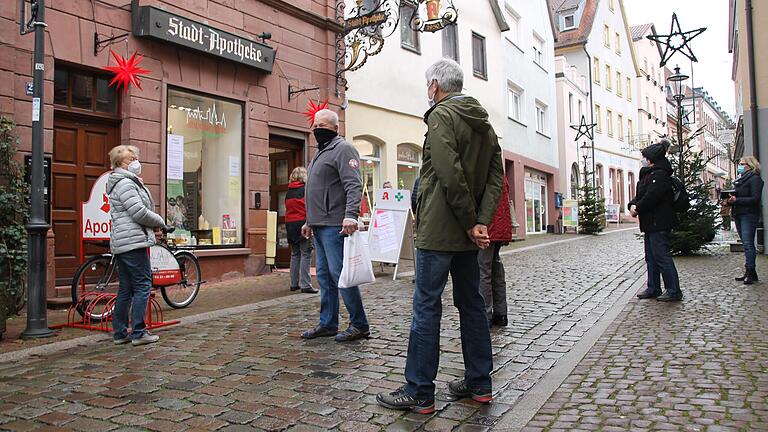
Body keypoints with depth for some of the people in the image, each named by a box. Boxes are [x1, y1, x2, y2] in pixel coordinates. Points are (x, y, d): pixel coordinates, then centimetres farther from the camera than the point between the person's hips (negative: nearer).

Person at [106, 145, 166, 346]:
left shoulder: (126, 182, 22)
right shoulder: (125, 183, -11)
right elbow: (139, 212, -18)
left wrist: (152, 224, 9)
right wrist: (160, 222, -2)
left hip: (121, 243, 10)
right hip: (133, 241, -10)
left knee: (126, 288, 12)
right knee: (143, 286, -6)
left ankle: (120, 333, 16)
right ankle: (138, 333, -4)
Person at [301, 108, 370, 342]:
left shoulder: (343, 149, -6)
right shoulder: (321, 153, 24)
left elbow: (354, 185, -19)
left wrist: (350, 215, -31)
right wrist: (309, 221, 27)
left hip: (335, 226, -10)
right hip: (319, 226, 10)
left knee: (339, 274, -9)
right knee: (324, 276, 11)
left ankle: (359, 325, 1)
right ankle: (327, 324, 19)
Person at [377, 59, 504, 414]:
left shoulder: (441, 115, -10)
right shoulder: (484, 123, 16)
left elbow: (451, 175, -21)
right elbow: (495, 178, 8)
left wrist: (470, 223, -12)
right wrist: (481, 222, -2)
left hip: (438, 229, -8)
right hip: (468, 233, 9)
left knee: (426, 307, -3)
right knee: (471, 304, 14)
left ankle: (419, 392, 5)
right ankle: (479, 384, 24)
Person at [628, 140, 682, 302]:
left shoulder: (659, 175, -15)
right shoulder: (648, 174, 17)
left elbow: (651, 197, -24)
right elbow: (640, 195, 15)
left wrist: (638, 209, -11)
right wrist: (633, 205, -4)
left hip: (659, 223, -11)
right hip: (650, 223, 11)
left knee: (662, 257, -7)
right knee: (651, 257, 15)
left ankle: (674, 291, 0)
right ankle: (653, 288, 23)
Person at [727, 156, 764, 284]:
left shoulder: (755, 179, -7)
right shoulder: (740, 180, 19)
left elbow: (755, 199, -16)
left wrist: (736, 200, -21)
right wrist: (730, 200, 3)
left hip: (749, 215, -8)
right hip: (738, 215, 8)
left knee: (748, 243, -12)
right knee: (746, 244, 9)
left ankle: (750, 272, -11)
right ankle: (750, 273, 12)